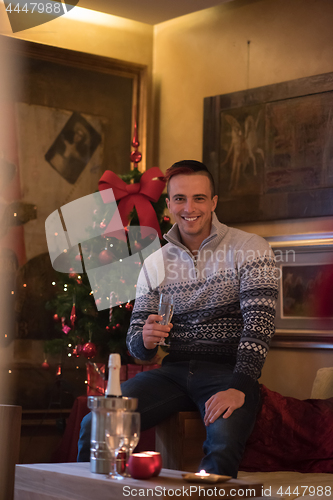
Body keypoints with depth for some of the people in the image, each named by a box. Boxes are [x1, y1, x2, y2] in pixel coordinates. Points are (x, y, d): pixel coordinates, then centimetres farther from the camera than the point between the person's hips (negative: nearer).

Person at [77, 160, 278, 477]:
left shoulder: (250, 249, 0)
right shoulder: (155, 263, 13)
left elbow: (259, 323, -11)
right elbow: (135, 341, 13)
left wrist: (238, 388, -24)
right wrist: (145, 340, -13)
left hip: (227, 370, -3)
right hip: (171, 372, 4)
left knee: (224, 441, -36)